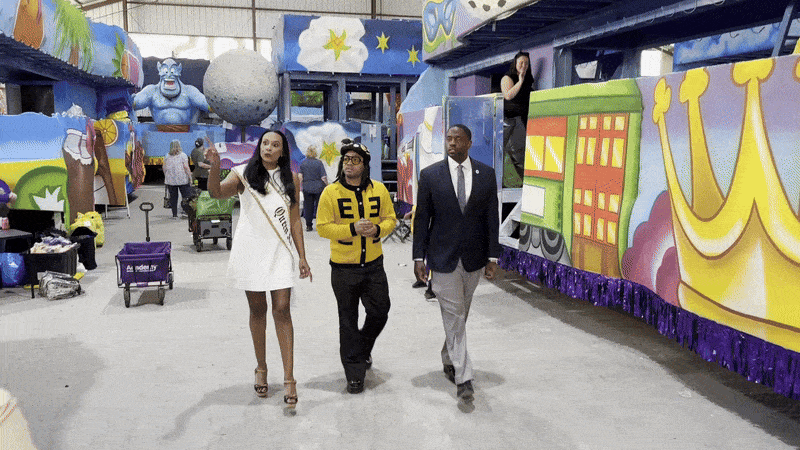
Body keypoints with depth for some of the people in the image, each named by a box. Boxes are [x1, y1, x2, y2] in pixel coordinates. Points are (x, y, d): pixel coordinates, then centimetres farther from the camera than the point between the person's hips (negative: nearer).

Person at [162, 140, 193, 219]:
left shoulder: (167, 156, 8)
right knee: (185, 196, 5)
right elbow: (186, 167, -9)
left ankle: (174, 214, 6)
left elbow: (164, 167, 10)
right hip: (182, 179, -3)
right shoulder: (183, 155, -3)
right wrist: (189, 176, -3)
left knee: (173, 197, 6)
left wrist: (166, 177, 21)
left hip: (170, 180, 3)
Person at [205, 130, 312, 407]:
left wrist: (302, 258, 6)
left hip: (279, 251, 0)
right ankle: (261, 369, 26)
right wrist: (214, 166, -35)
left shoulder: (290, 179, 8)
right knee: (257, 310, 9)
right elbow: (216, 192, -16)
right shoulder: (244, 174, 1)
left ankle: (289, 379, -2)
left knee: (282, 311, -6)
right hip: (251, 249, 0)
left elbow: (295, 220, 9)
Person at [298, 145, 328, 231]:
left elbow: (300, 177, 0)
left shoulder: (303, 163, 1)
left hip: (307, 188, 2)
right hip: (318, 188, -2)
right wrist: (327, 186, 3)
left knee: (308, 207, 7)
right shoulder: (319, 163, -6)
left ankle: (308, 226, 9)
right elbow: (323, 177, -8)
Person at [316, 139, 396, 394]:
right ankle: (355, 373, 19)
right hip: (343, 268, -3)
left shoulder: (379, 190, 2)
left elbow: (390, 219, 8)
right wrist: (352, 229, -22)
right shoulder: (331, 192, -7)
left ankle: (363, 349, 41)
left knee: (379, 313, 11)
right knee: (348, 321, 6)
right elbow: (322, 228, -9)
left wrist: (377, 229, -14)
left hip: (374, 265, 3)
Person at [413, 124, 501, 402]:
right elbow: (422, 219, 0)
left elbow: (492, 218, 3)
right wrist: (419, 257, -4)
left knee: (460, 315, 16)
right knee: (453, 316, -3)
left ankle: (449, 360, 37)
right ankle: (463, 377, 3)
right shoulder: (430, 175, -3)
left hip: (473, 259, 3)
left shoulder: (486, 174, 2)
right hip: (443, 257, -2)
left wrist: (492, 256, -1)